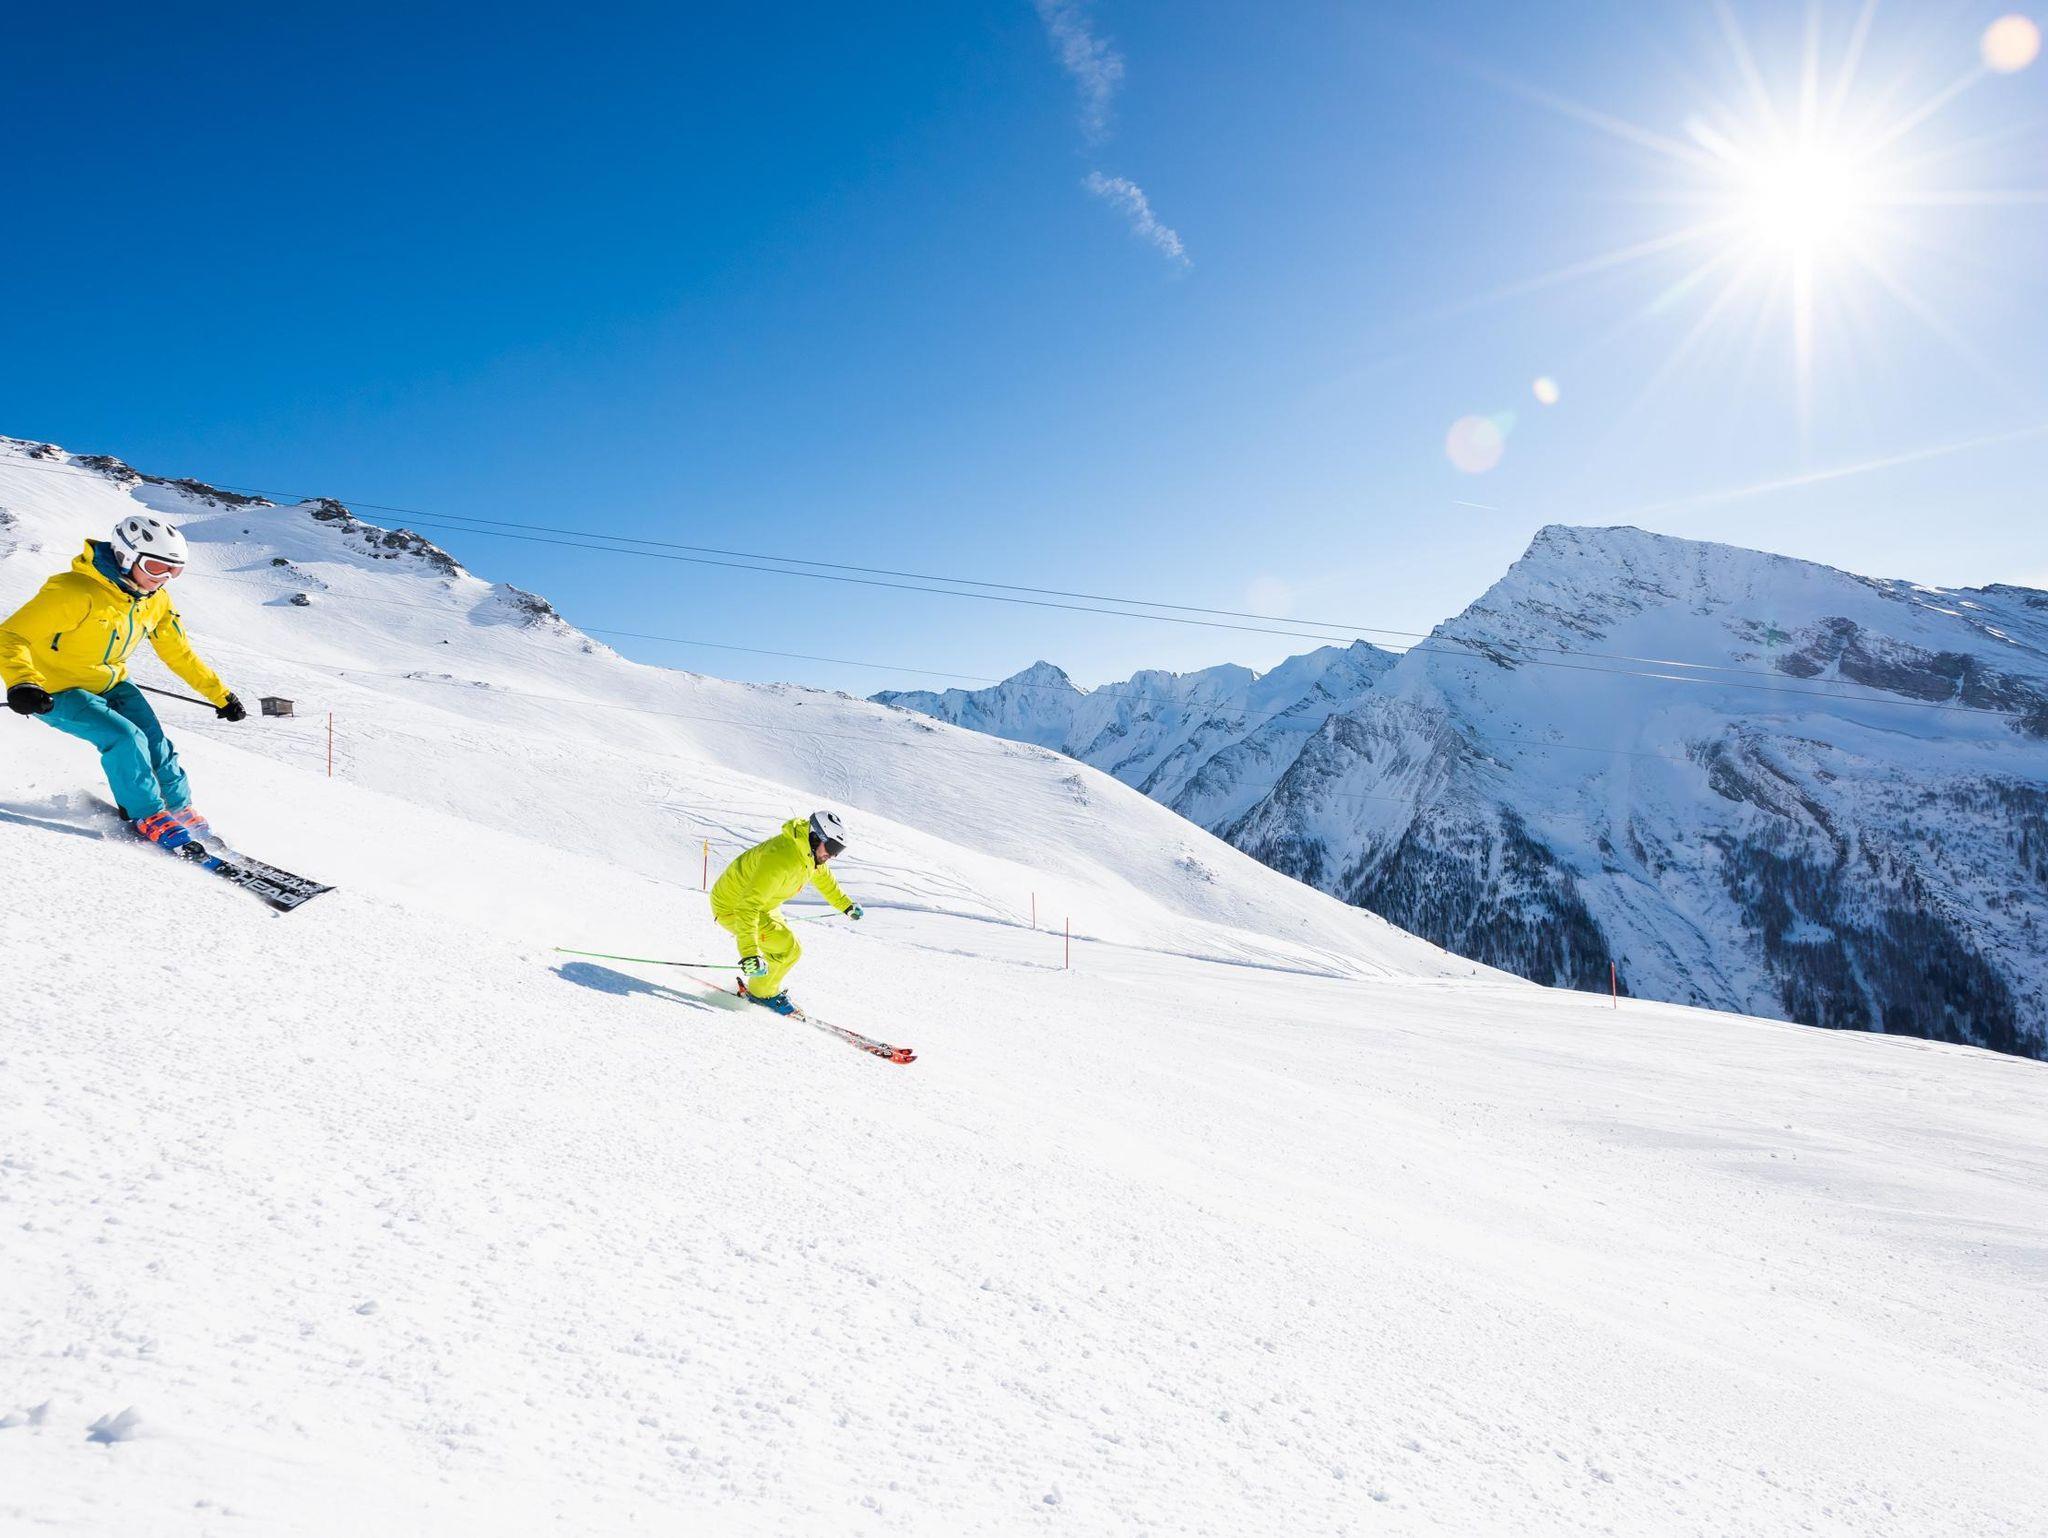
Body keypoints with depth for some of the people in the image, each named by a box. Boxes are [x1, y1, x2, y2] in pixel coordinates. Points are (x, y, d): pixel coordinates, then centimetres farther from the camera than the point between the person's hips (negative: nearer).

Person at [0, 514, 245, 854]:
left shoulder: (157, 601, -4)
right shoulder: (76, 592, -28)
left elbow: (180, 654, 8)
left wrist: (221, 695, 8)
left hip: (112, 684, 7)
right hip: (57, 692, -7)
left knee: (156, 746, -7)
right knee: (125, 738, -26)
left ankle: (180, 810, 14)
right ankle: (147, 816, -9)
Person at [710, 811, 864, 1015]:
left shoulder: (810, 851, -8)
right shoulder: (780, 859, -37)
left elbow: (822, 876, 17)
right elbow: (748, 905, -42)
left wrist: (846, 904, 29)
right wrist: (749, 952, -50)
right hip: (732, 907, -9)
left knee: (784, 943, 20)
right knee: (787, 949, -14)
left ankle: (751, 981, 40)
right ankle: (762, 992, 9)